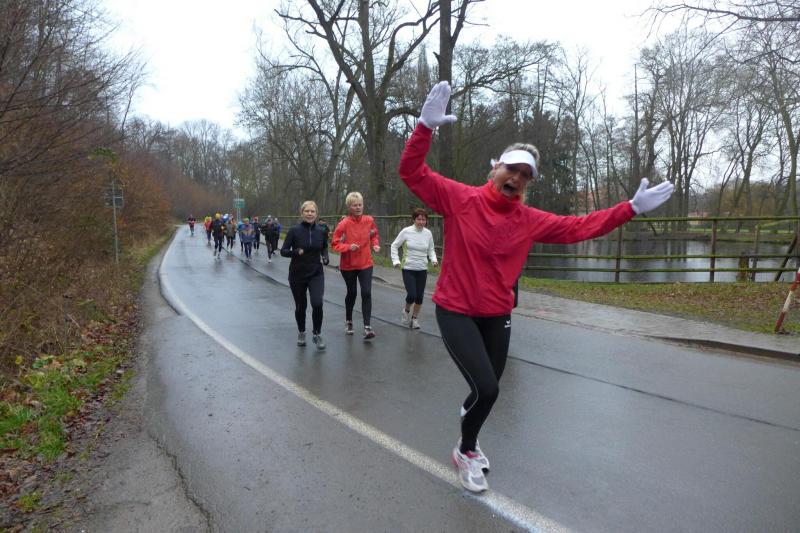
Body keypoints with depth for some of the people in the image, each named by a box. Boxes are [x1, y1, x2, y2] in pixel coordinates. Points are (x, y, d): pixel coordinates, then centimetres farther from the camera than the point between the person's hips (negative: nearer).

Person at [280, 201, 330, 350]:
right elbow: (283, 251, -7)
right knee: (300, 306, 11)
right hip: (297, 275, 0)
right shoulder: (294, 230, -9)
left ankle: (317, 334, 7)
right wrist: (297, 252, -26)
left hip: (316, 274, 1)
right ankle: (301, 333, 38)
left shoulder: (321, 231, -3)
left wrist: (325, 258, -6)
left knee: (317, 303, -17)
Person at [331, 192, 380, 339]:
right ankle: (348, 321, 37)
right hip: (348, 265, -1)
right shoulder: (344, 224, -15)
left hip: (366, 264, 2)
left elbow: (374, 235, 14)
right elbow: (336, 244, -10)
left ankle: (367, 327, -8)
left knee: (367, 293, -10)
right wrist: (349, 247, -27)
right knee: (352, 293, 14)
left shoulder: (369, 220, -4)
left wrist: (375, 244, -5)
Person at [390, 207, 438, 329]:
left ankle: (415, 318, 27)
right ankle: (406, 310, 21)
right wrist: (396, 260, -9)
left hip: (422, 270, 3)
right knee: (412, 295, -12)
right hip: (408, 269, -3)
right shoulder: (406, 231, -8)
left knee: (419, 296, 7)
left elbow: (431, 250, 13)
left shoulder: (428, 233, 0)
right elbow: (394, 246, 1)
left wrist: (433, 259, -5)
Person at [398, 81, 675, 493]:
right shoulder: (460, 199, -11)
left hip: (497, 316, 5)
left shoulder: (531, 221, -1)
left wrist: (630, 209, 2)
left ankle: (468, 433, 51)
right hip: (455, 312, -5)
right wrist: (426, 127, -29)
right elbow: (411, 172, -15)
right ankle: (465, 452, 19)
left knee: (488, 389, 17)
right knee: (486, 389, -13)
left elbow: (578, 227, 7)